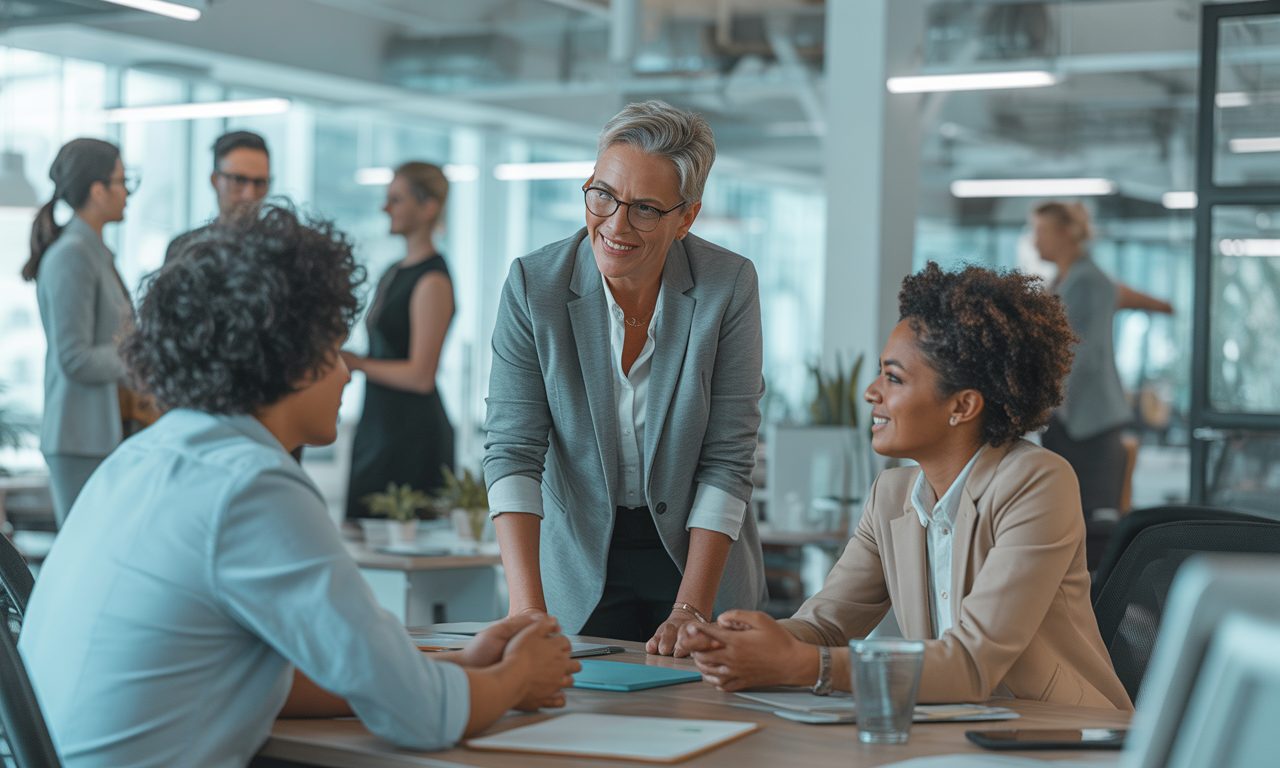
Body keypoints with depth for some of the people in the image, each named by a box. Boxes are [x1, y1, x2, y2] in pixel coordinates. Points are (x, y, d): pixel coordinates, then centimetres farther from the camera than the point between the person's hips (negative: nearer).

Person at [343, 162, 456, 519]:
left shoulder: (433, 281, -13)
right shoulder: (394, 273, 16)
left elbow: (421, 375, -18)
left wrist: (356, 363, -12)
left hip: (413, 434, -9)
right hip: (378, 425, 9)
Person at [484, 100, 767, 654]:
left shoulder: (729, 286, -15)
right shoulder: (533, 285, -15)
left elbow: (727, 461, -14)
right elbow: (513, 449, -18)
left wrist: (689, 612, -20)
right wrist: (526, 607, -29)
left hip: (700, 554, 0)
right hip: (581, 569, 0)